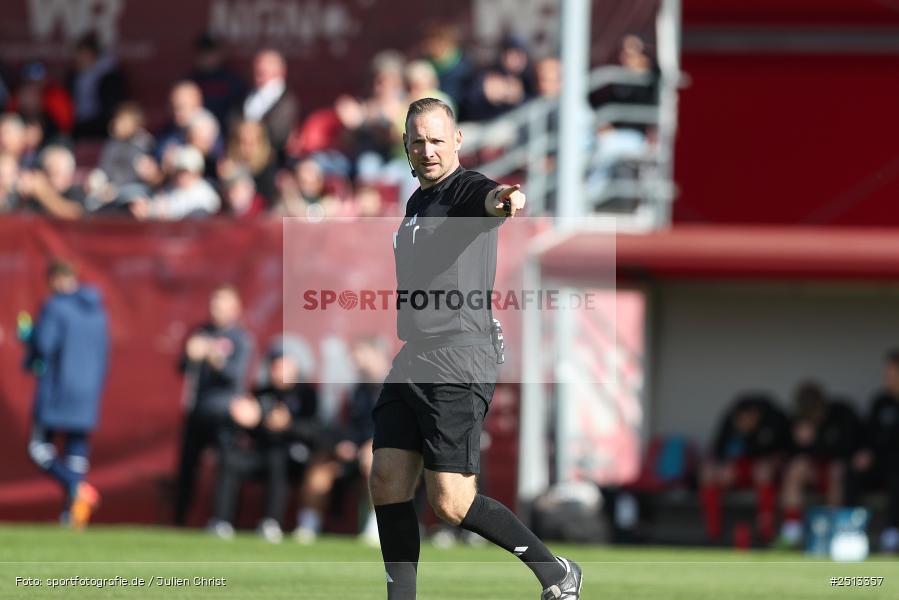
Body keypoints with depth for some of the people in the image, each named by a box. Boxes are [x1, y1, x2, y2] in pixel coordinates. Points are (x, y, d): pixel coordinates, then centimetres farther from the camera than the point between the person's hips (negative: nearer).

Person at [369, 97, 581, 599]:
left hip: (458, 366, -9)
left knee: (452, 503, -9)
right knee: (387, 482, 0)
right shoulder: (417, 202, 19)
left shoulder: (466, 190, -9)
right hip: (411, 363, 9)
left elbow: (489, 202, -35)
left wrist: (505, 198, -59)